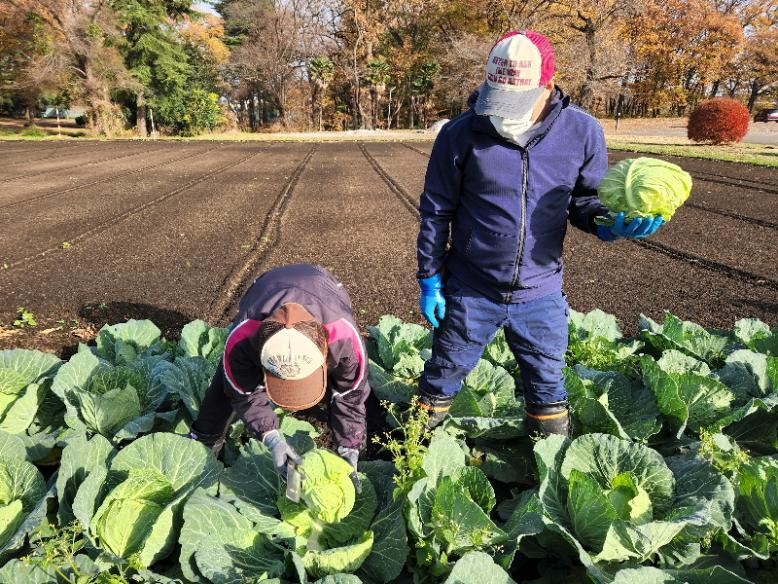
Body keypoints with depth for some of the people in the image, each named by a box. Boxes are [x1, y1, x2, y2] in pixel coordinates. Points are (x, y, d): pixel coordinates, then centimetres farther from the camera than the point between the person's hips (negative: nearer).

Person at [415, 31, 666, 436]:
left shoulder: (582, 132, -8)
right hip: (469, 293, -1)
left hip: (541, 294, 1)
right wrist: (430, 279, -2)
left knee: (547, 386, 18)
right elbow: (436, 211, -4)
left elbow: (586, 199, 5)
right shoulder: (461, 134, -12)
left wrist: (610, 223, -18)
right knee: (443, 376, 17)